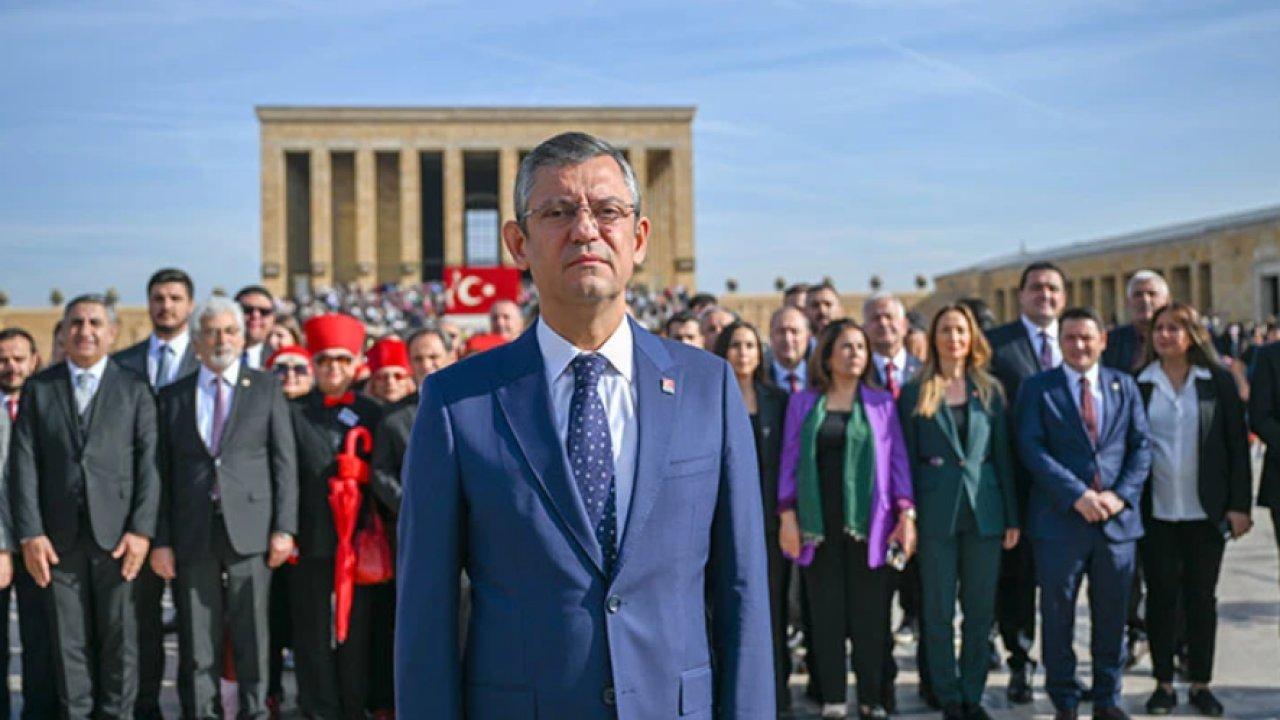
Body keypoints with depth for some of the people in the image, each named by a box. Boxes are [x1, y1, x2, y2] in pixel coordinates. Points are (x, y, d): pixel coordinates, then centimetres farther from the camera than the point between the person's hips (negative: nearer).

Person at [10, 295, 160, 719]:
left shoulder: (134, 390, 6)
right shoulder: (38, 388, 9)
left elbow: (148, 464, 0)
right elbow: (23, 465, 3)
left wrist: (141, 531, -9)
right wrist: (30, 533, -6)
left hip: (118, 535, -1)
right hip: (59, 538, 1)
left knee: (120, 639, 4)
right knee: (69, 642, 6)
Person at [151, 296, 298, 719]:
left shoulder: (266, 389, 7)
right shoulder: (172, 396, 11)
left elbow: (284, 462, 3)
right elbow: (163, 473, 7)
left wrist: (284, 527, -5)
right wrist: (161, 539, 0)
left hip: (250, 529, -1)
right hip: (191, 534, 1)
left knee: (252, 634, 2)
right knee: (197, 641, 5)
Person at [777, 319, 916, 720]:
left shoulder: (882, 402, 9)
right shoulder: (803, 403, 10)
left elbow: (897, 459, 6)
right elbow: (790, 460, 8)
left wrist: (906, 514, -3)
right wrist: (787, 515, -1)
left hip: (868, 523, 0)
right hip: (818, 524, 0)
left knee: (870, 615, 1)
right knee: (826, 614, 2)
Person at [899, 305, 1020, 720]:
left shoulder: (990, 390, 7)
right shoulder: (915, 393, 3)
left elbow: (1003, 454, 7)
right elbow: (908, 458, 2)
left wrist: (1012, 516, 3)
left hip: (984, 510, 2)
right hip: (935, 511, -2)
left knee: (980, 611, 7)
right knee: (938, 611, 4)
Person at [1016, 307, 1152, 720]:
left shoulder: (1124, 386, 11)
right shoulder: (1037, 388, 1)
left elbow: (1142, 445, 6)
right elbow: (1032, 449, -8)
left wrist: (1121, 493, -10)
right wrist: (1077, 495, -16)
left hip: (1118, 517, 3)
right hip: (1060, 519, -2)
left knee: (1112, 615, 10)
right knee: (1058, 615, 5)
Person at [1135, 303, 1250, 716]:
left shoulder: (1218, 382, 1)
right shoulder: (1138, 384, 2)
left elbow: (1237, 445, 1)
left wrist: (1240, 504, -4)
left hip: (1206, 510, 0)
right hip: (1155, 510, 0)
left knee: (1202, 596, 8)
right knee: (1161, 595, 5)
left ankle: (1201, 684, 18)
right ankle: (1164, 683, 15)